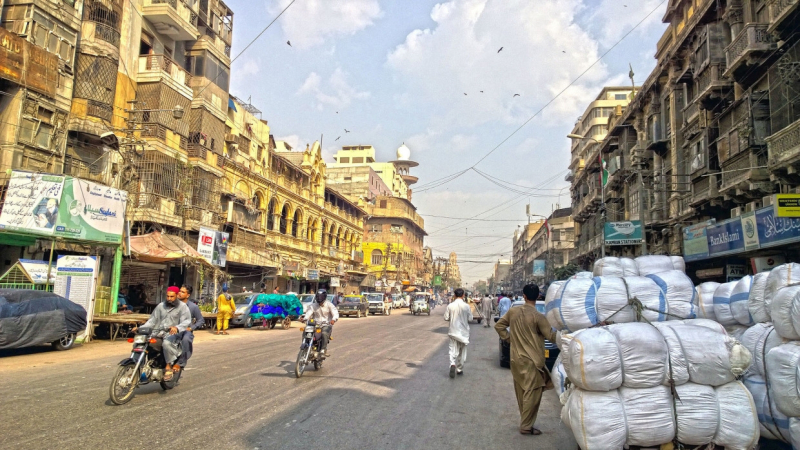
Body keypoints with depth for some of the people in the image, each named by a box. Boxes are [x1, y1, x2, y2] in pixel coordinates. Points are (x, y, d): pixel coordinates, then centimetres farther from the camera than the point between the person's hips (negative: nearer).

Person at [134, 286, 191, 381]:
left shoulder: (182, 307, 4)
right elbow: (152, 320, 16)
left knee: (166, 343, -37)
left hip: (173, 334, -5)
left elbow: (186, 321, -11)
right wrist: (140, 328, 0)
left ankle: (168, 367, -21)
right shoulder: (161, 306, 19)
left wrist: (177, 328, -31)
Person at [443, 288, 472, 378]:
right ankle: (459, 369, 22)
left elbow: (446, 318, -4)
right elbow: (470, 318, -6)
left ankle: (452, 364, -23)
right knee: (462, 351, 14)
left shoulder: (450, 306, -8)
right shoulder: (466, 306, -11)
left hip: (453, 331, 0)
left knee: (453, 349, 3)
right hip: (464, 331, 0)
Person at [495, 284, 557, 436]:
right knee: (532, 393, 4)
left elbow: (498, 326, 9)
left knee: (521, 392, 17)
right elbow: (551, 336, -13)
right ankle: (526, 426, 9)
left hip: (516, 358, 6)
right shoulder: (538, 316, -17)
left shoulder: (513, 312, 0)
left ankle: (524, 420, 30)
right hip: (532, 360, -6)